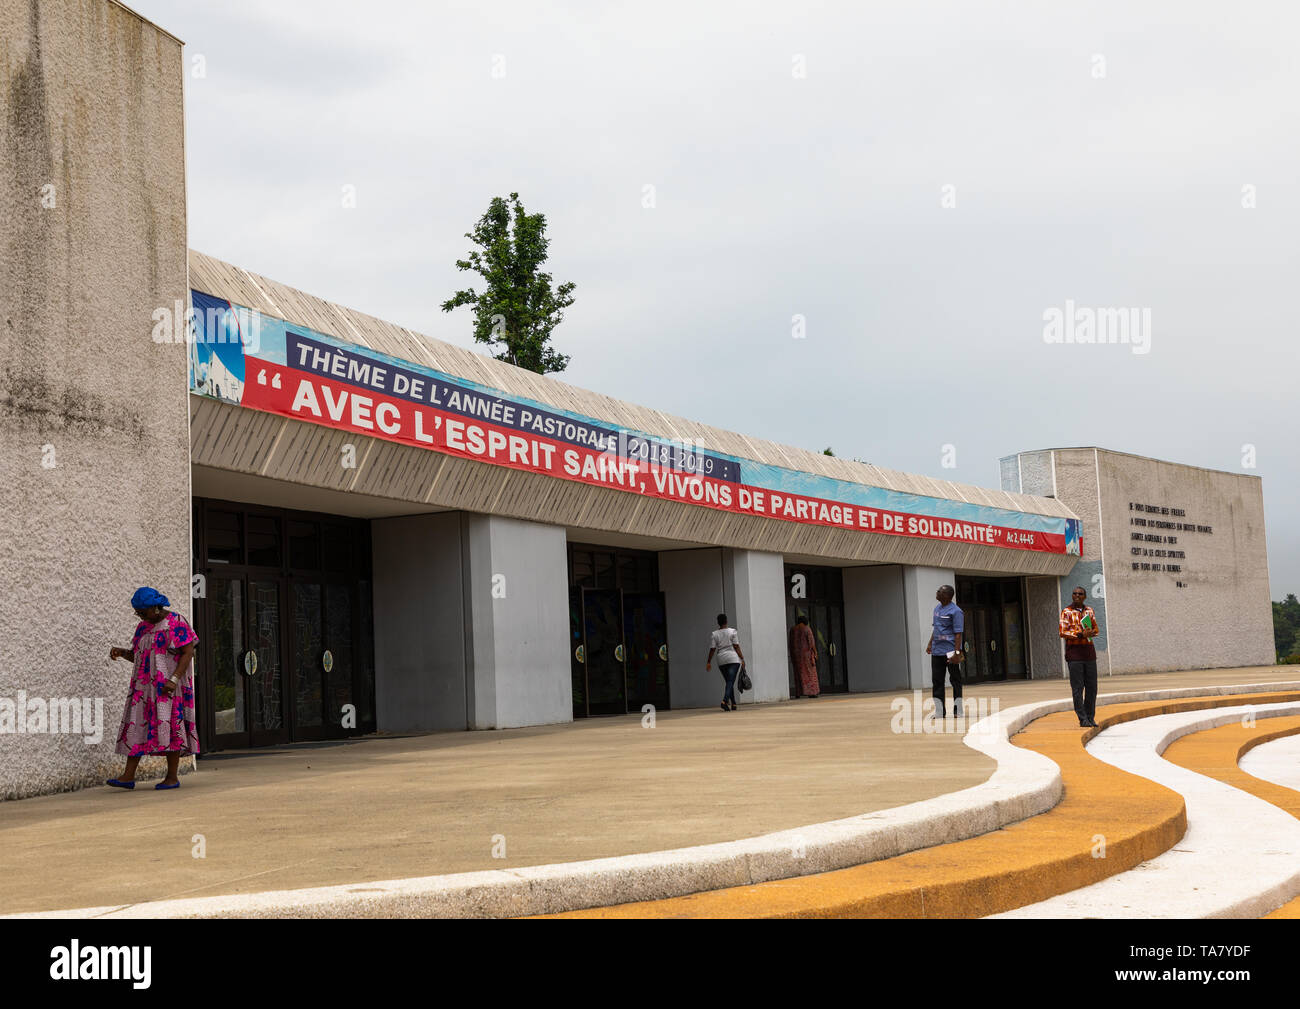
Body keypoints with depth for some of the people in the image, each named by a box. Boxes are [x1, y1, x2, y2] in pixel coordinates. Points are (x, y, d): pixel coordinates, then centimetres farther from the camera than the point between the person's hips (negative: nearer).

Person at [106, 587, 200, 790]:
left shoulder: (176, 623, -6)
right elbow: (137, 655, 19)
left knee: (169, 727, -6)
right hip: (145, 686, 7)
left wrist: (174, 679, -20)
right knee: (136, 726, -1)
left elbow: (188, 653, -11)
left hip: (168, 687, -7)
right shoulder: (143, 627, 15)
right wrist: (121, 652, -1)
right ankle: (128, 776, -2)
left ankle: (172, 777, 0)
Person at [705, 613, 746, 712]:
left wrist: (708, 662, 7)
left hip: (721, 660, 3)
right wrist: (742, 658, -2)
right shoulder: (732, 631, -1)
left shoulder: (714, 634, 4)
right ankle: (725, 701, -28)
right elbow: (736, 647, -5)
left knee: (729, 682, 14)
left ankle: (733, 704, 14)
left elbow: (712, 649, 1)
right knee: (730, 682, -9)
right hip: (733, 659, -3)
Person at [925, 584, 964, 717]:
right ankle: (939, 712, 9)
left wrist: (957, 652, -19)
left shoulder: (955, 611, -11)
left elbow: (958, 633, -14)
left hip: (950, 651, -8)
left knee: (955, 680, 2)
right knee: (936, 681, 5)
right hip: (936, 651, 8)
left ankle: (957, 711, 7)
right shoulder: (937, 609, 13)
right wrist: (930, 644, 20)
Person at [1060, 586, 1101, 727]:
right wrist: (1081, 634, -20)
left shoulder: (1089, 611, 14)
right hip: (1074, 652, -5)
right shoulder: (1066, 612, -2)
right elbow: (1063, 632, -10)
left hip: (1089, 652, 5)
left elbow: (1096, 629, 16)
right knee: (1077, 688, -6)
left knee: (1092, 687, 6)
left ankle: (1090, 717, 14)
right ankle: (1083, 719, -4)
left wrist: (1091, 633, -7)